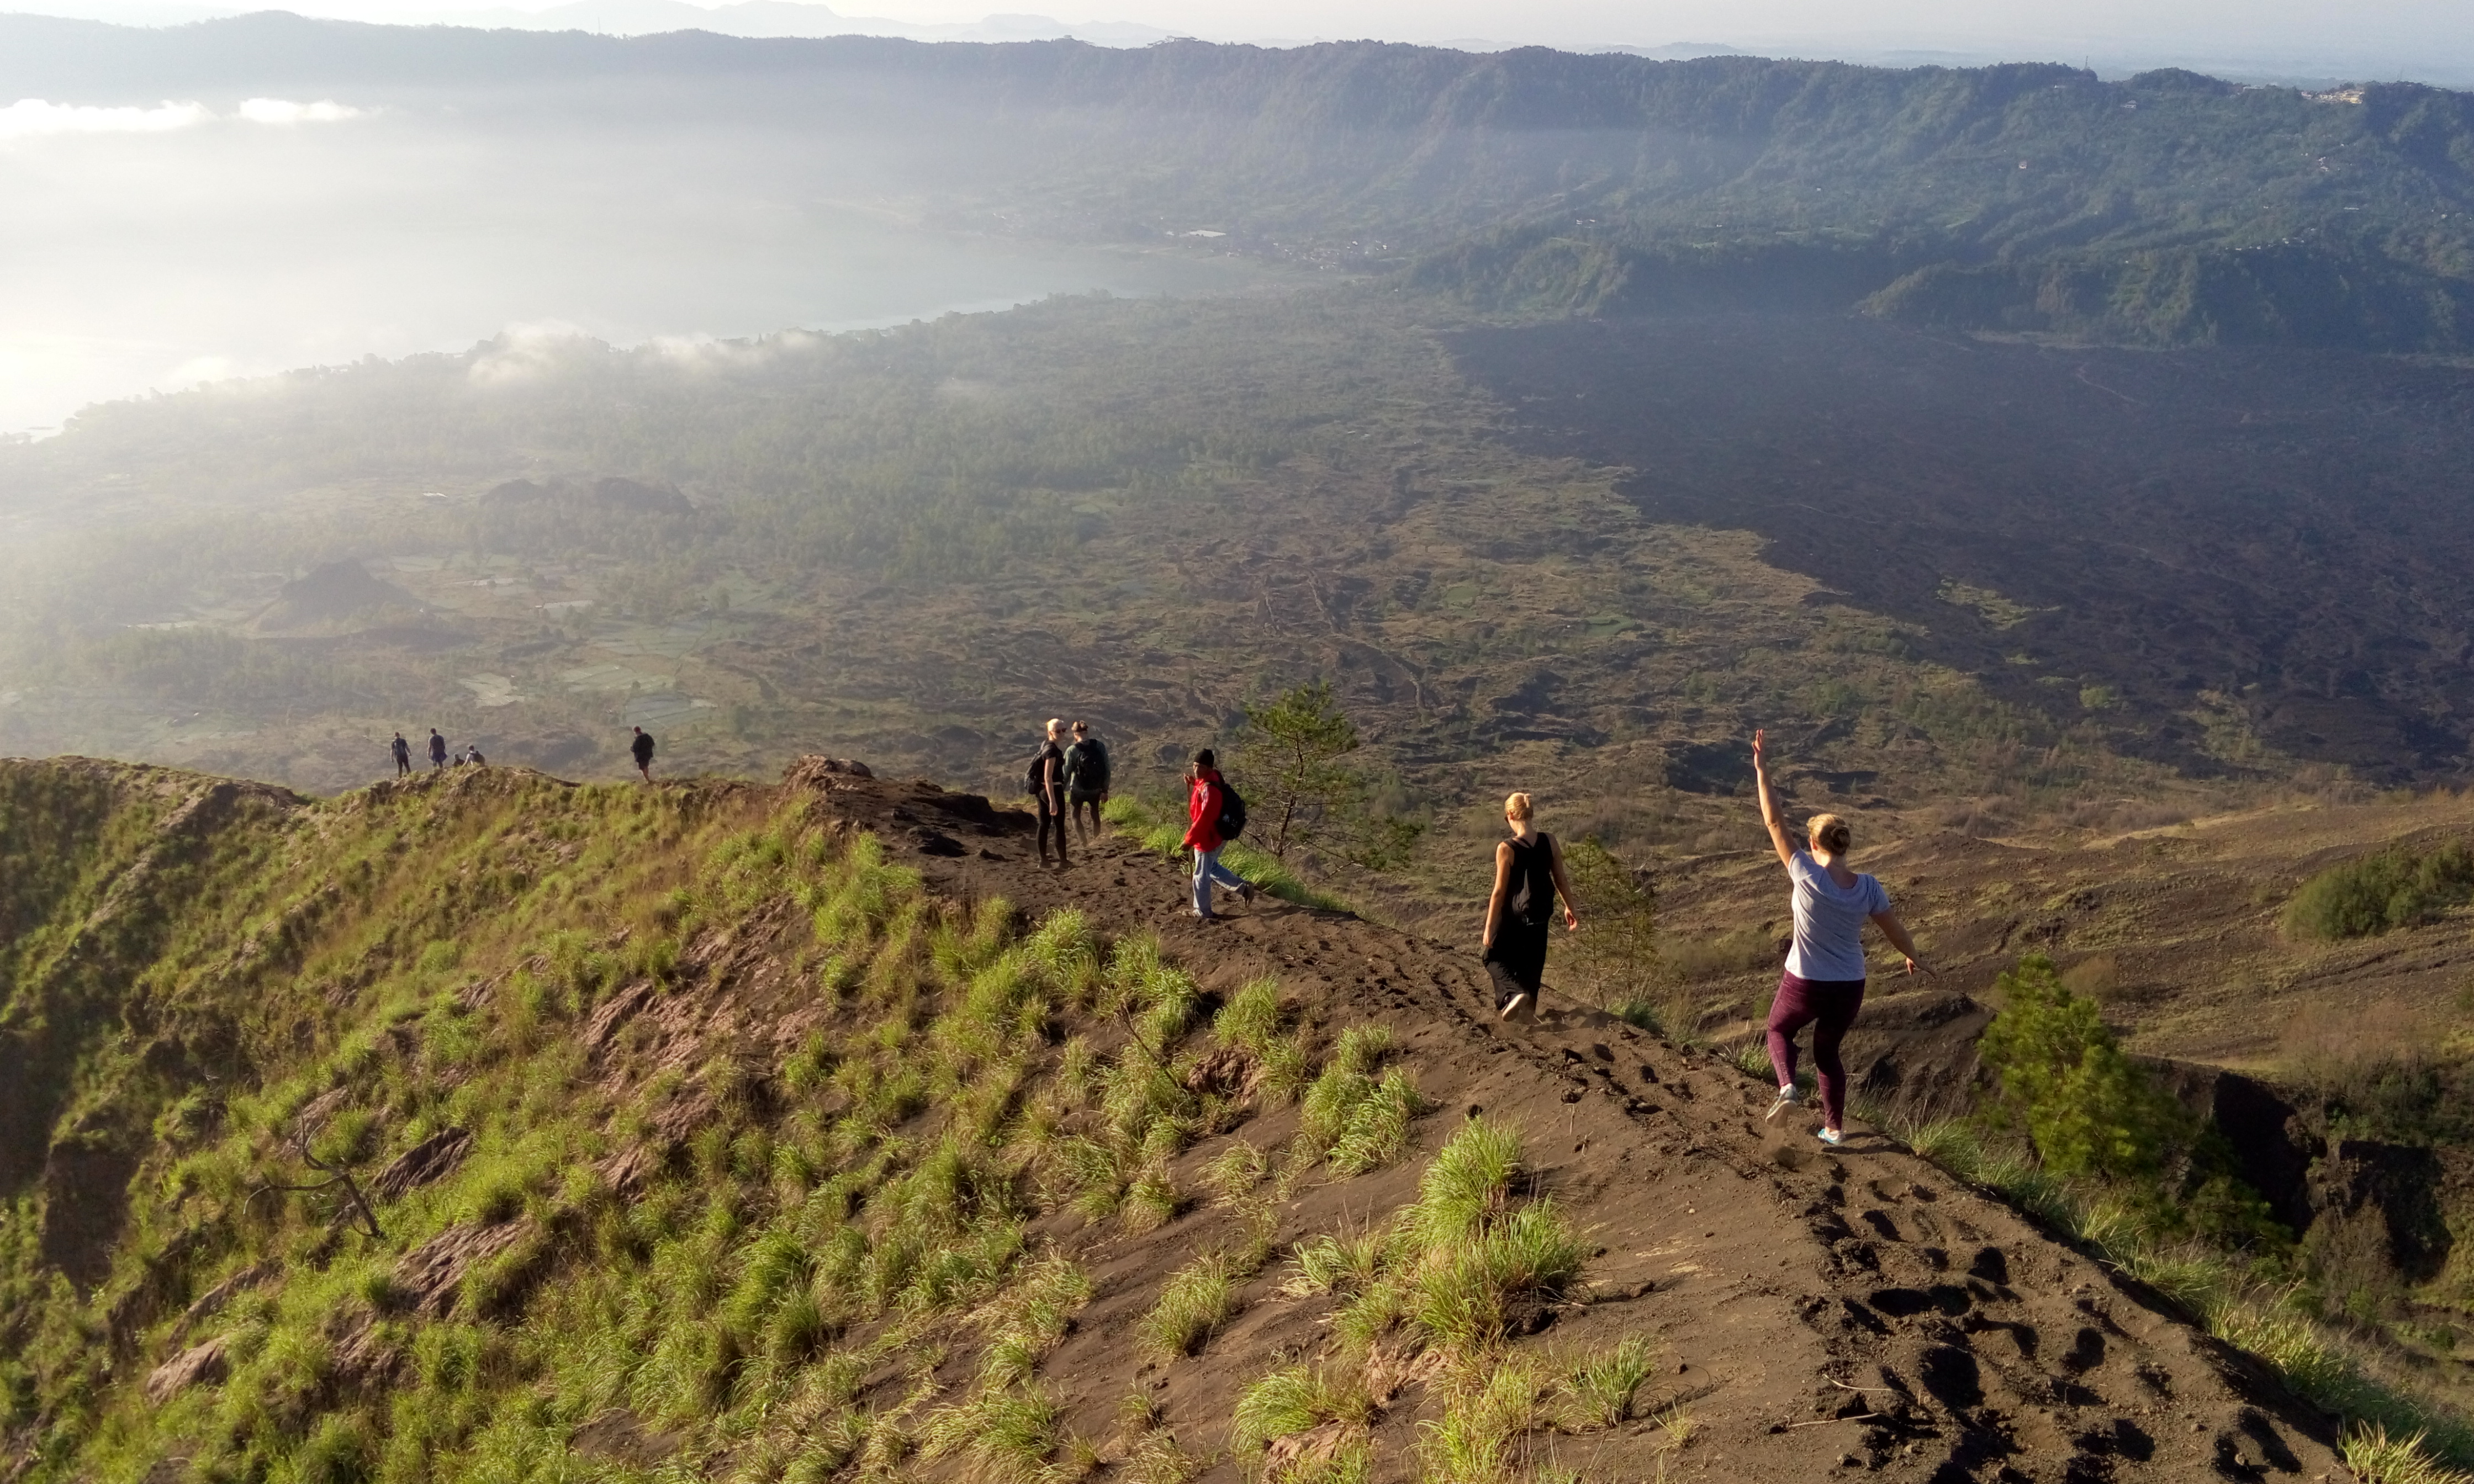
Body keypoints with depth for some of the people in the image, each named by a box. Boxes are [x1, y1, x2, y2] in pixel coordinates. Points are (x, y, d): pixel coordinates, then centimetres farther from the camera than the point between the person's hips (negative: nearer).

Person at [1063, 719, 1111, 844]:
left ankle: (1085, 844, 6)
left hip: (1078, 790, -3)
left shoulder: (1072, 751, -17)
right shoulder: (1100, 746, -9)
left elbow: (1066, 773, -11)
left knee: (1076, 816, 17)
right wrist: (1105, 790, 7)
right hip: (1096, 789, 3)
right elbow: (1107, 770, -4)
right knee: (1094, 814, 27)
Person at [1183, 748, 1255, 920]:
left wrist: (1189, 839, -25)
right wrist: (1193, 783, 8)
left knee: (1201, 876, 7)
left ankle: (1202, 913, 22)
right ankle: (1243, 886, 31)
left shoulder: (1209, 789, -30)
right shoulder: (1206, 781, 1)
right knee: (1212, 868, 29)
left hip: (1207, 838, -10)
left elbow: (1204, 818, -31)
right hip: (1216, 835, 10)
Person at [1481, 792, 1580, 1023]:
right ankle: (1527, 1010, 28)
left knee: (1493, 957, 14)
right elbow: (1560, 879, 1)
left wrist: (1489, 929, -9)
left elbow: (1500, 891, -15)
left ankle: (1514, 994, -11)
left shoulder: (1506, 849, -18)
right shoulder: (1549, 842, -7)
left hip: (1512, 917, -4)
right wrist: (1569, 908, 16)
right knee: (1531, 965, 20)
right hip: (1539, 917, 4)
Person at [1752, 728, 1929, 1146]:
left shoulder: (1806, 875, -21)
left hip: (1805, 985, -3)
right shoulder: (1868, 888, -12)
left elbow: (1773, 823, -16)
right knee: (1827, 1052, 26)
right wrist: (1914, 958, 23)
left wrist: (1762, 770, -12)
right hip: (1850, 988, 3)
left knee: (1779, 1030, 27)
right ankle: (1835, 1127, 29)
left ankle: (1787, 1085, 1)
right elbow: (1894, 929, 2)